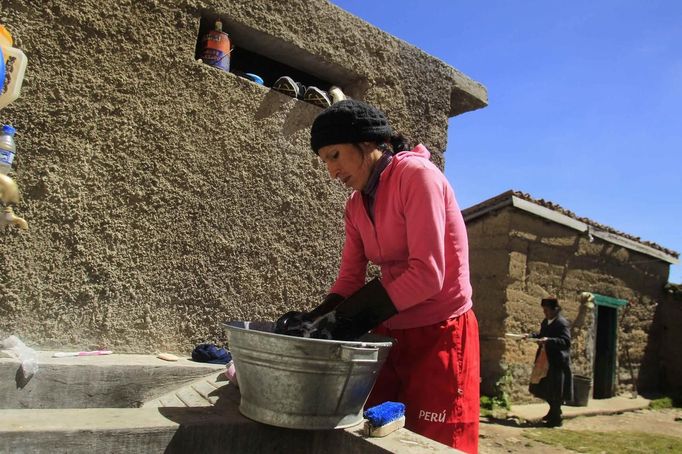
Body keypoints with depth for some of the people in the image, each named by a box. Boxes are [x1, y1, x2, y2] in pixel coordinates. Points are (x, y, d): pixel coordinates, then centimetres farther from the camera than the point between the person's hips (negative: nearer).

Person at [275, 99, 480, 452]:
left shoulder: (417, 174, -15)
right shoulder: (355, 204, 7)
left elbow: (427, 275, -23)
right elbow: (349, 281, 5)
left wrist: (339, 323, -24)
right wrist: (314, 321, -15)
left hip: (439, 335, -7)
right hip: (390, 334, 7)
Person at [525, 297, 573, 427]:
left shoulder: (562, 323, -15)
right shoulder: (545, 322, 10)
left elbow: (566, 341, -23)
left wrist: (548, 340, -32)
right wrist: (531, 336, 6)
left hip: (557, 362, -9)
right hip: (545, 361, 9)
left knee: (555, 392, 0)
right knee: (545, 387, 19)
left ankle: (556, 418, 13)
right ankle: (553, 411, 38)